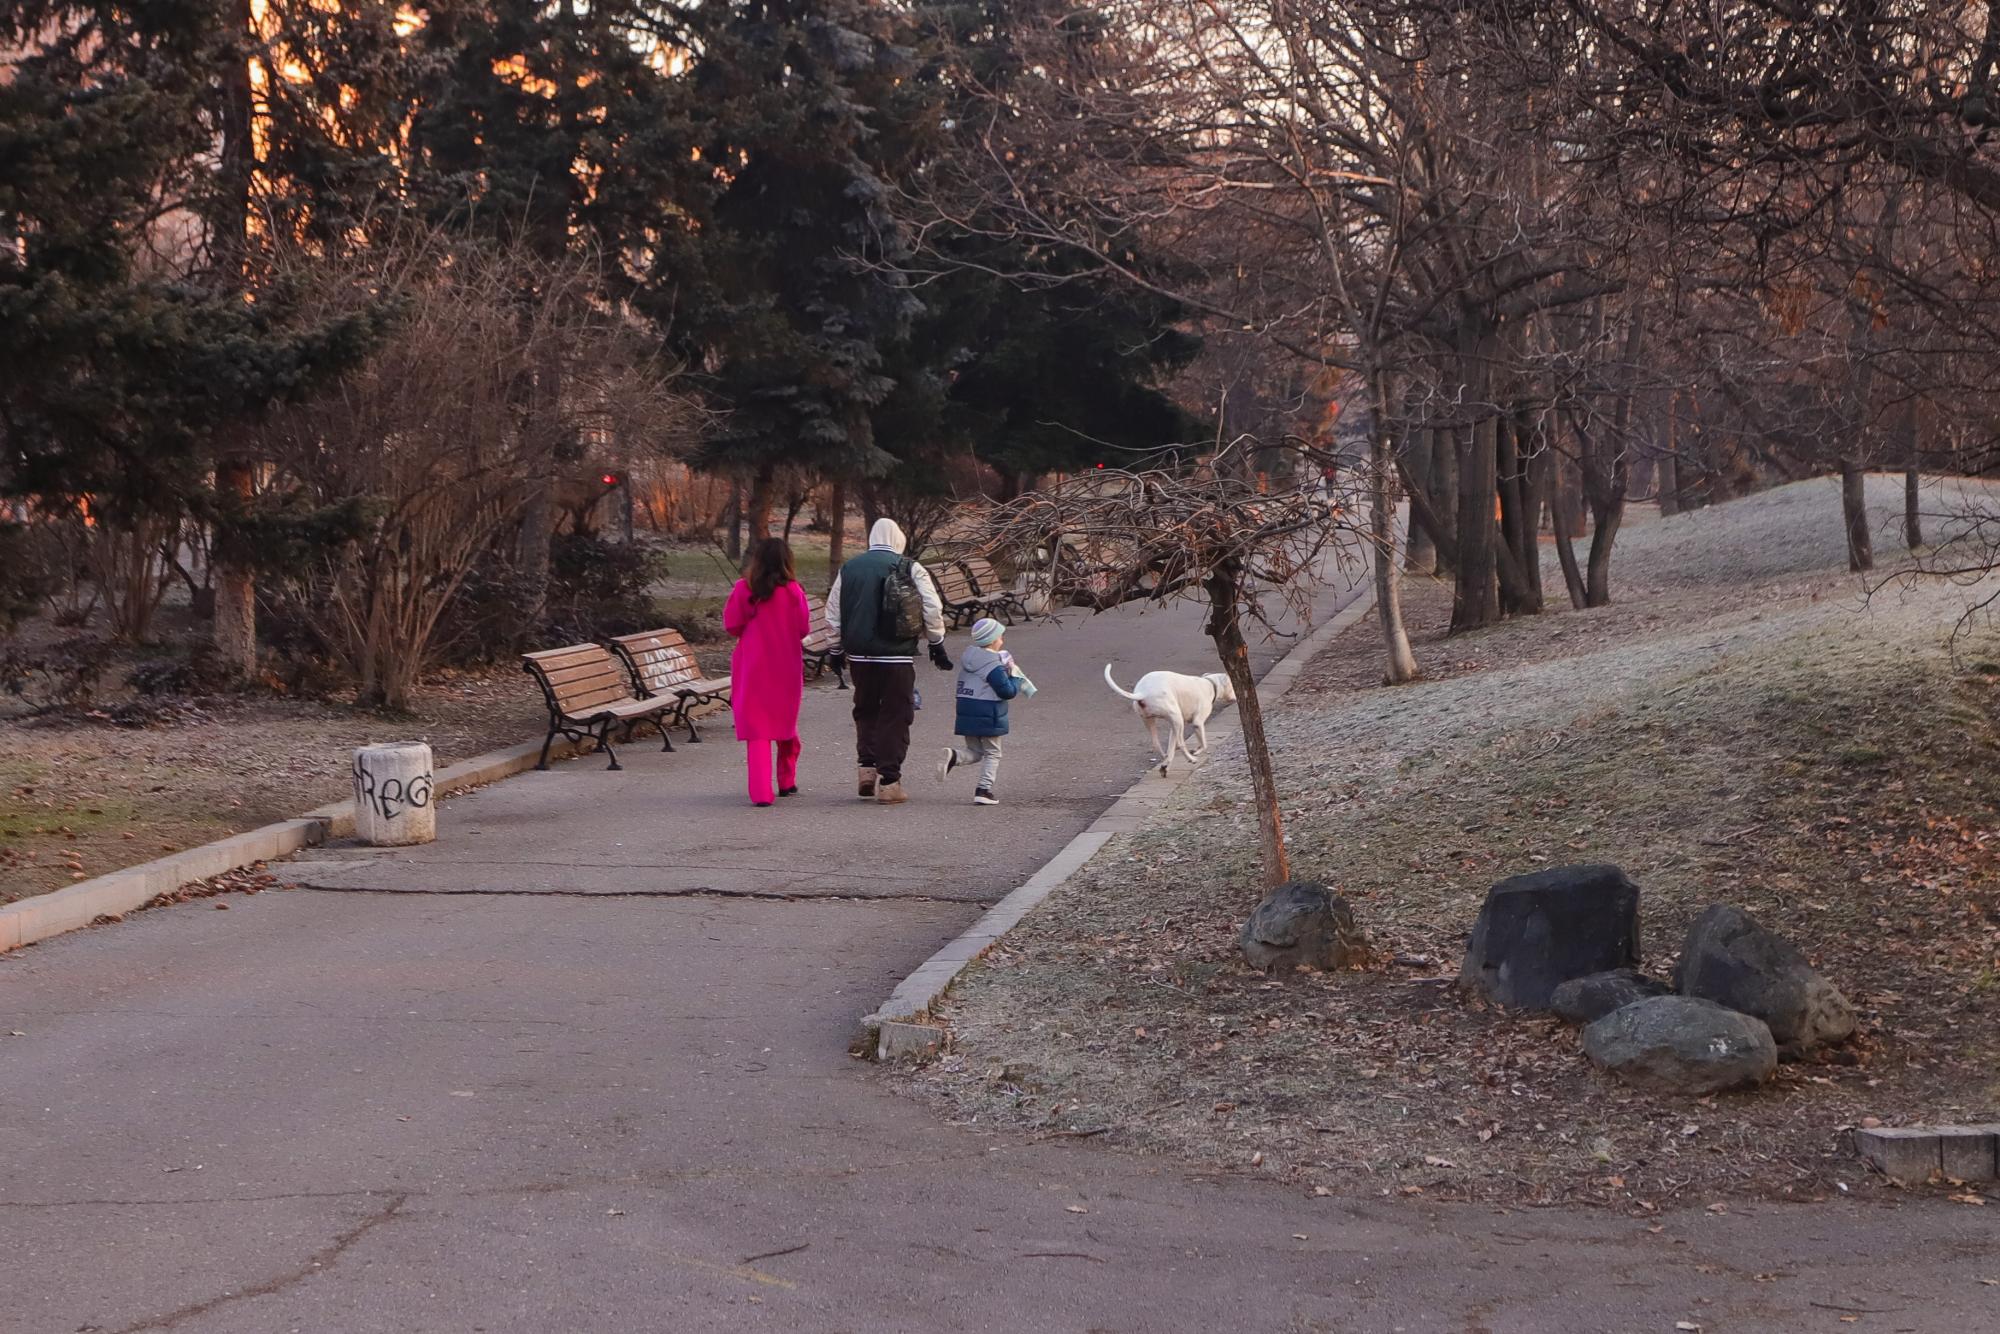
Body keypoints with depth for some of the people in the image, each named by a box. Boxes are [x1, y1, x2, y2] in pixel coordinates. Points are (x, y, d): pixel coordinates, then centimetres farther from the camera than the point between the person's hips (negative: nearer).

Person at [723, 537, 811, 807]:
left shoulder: (744, 589, -8)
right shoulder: (793, 591, -8)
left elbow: (731, 626, -5)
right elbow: (803, 628, -4)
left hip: (752, 666, -1)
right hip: (786, 666, 1)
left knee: (756, 729, 2)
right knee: (786, 723, 20)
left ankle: (761, 792, -8)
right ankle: (787, 782, 31)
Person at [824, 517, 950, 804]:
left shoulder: (848, 568, 8)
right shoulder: (910, 569, -4)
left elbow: (833, 614, 12)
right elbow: (933, 609, -6)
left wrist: (838, 649, 22)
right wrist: (937, 644, 6)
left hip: (858, 654, 3)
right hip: (897, 656, -3)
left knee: (865, 710, 21)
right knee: (895, 716, 4)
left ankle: (866, 767, 9)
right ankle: (889, 781, 2)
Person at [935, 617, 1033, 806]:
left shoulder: (967, 657, 8)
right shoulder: (994, 665, -17)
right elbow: (1007, 691, -19)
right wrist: (1017, 679, 1)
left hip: (966, 714, 7)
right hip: (989, 717, -7)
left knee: (974, 751, 18)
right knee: (992, 753, 7)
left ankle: (953, 755, -12)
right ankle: (984, 790, 1)